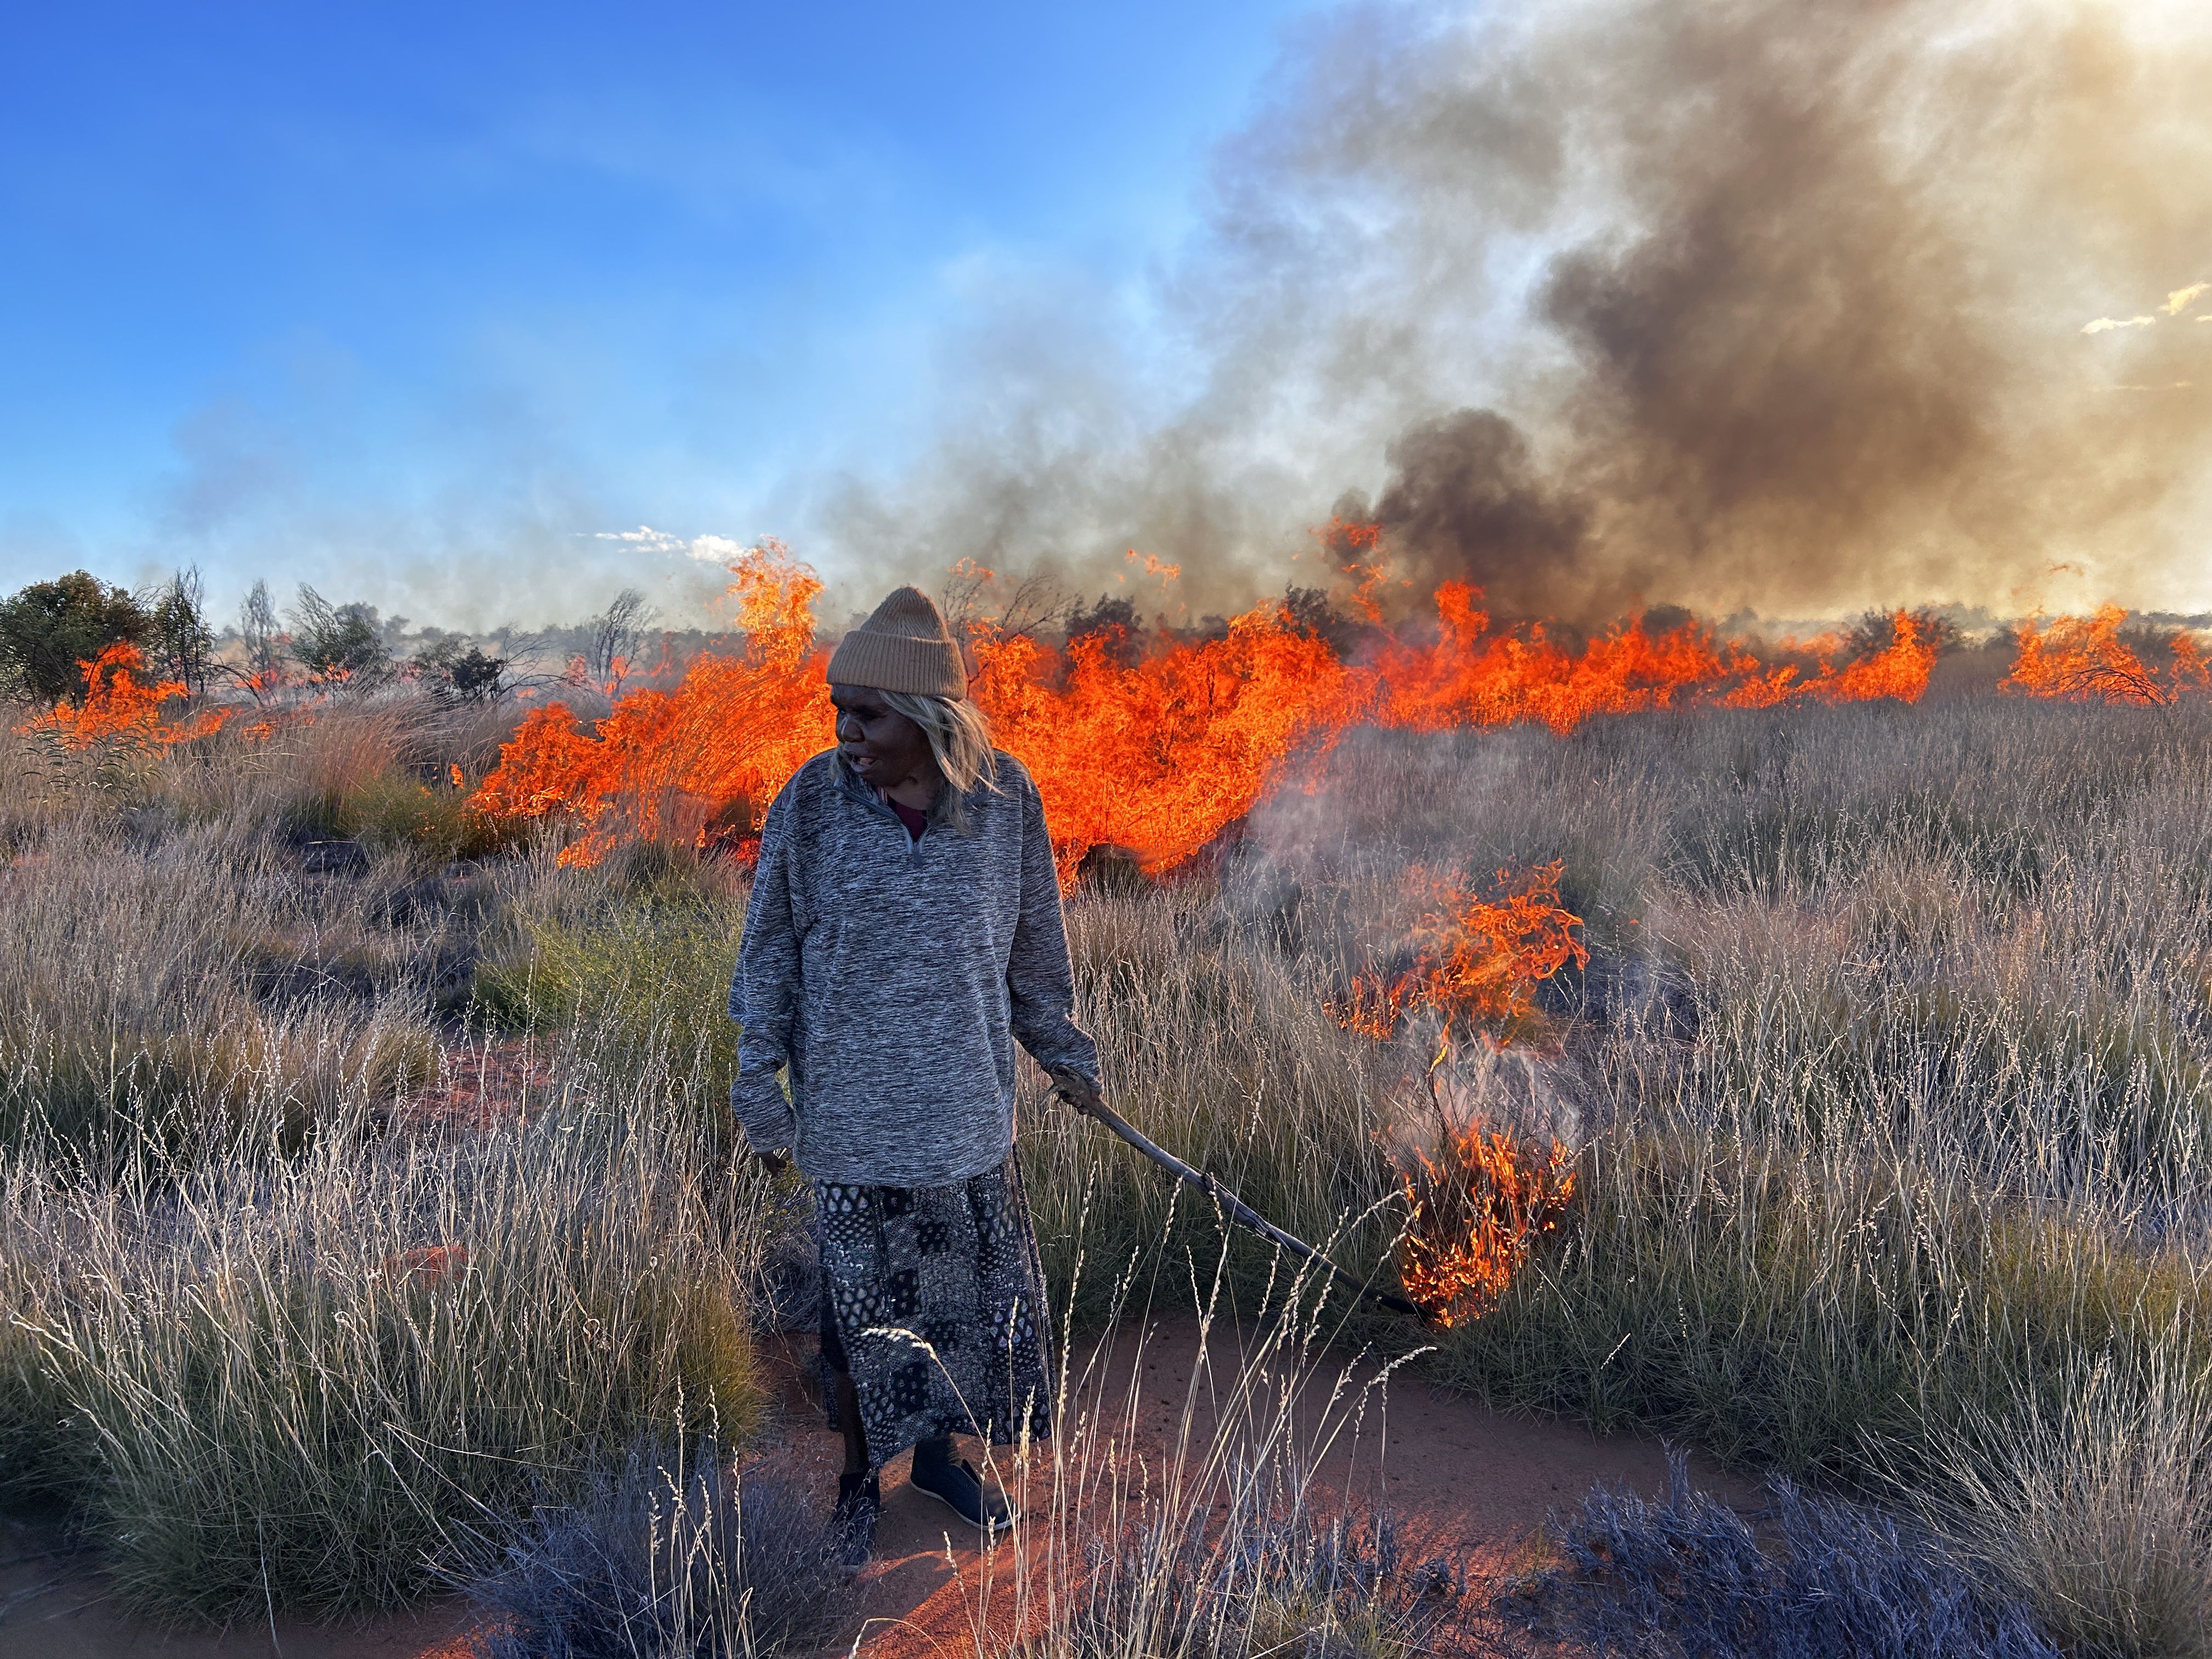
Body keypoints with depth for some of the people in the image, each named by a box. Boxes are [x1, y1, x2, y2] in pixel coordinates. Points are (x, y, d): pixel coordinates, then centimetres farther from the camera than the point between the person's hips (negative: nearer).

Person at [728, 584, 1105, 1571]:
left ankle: (938, 1450, 40)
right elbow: (771, 953, -3)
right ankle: (861, 1472, 37)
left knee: (980, 1286, 15)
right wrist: (763, 1092, -2)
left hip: (967, 1108, 2)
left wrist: (1062, 1049, 15)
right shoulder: (813, 802, -13)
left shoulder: (1005, 798, -9)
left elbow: (1033, 943, 5)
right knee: (863, 1299, 12)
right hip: (853, 1113, -2)